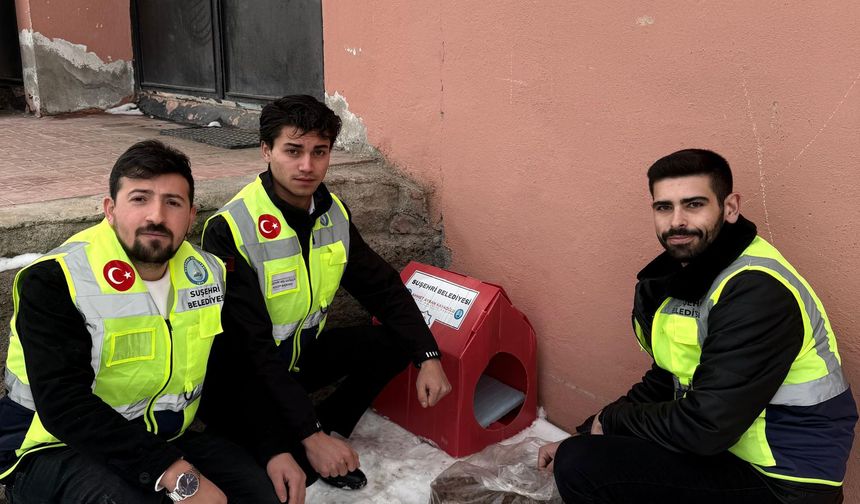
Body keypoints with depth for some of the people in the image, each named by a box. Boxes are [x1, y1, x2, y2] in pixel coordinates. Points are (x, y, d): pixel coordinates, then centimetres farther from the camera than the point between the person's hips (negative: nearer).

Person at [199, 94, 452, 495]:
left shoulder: (334, 214, -4)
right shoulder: (230, 229, -25)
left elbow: (383, 288, 2)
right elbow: (250, 346, -28)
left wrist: (429, 357, -11)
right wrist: (308, 435, -30)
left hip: (300, 354, 7)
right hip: (242, 376, -6)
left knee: (399, 339, -10)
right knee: (292, 471, -29)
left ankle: (330, 430, 1)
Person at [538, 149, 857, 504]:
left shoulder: (757, 292, -24)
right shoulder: (681, 275, 4)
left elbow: (705, 428, -26)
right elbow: (664, 381, 14)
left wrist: (611, 420, -10)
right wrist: (582, 436, 5)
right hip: (721, 444, 8)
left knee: (582, 470, -19)